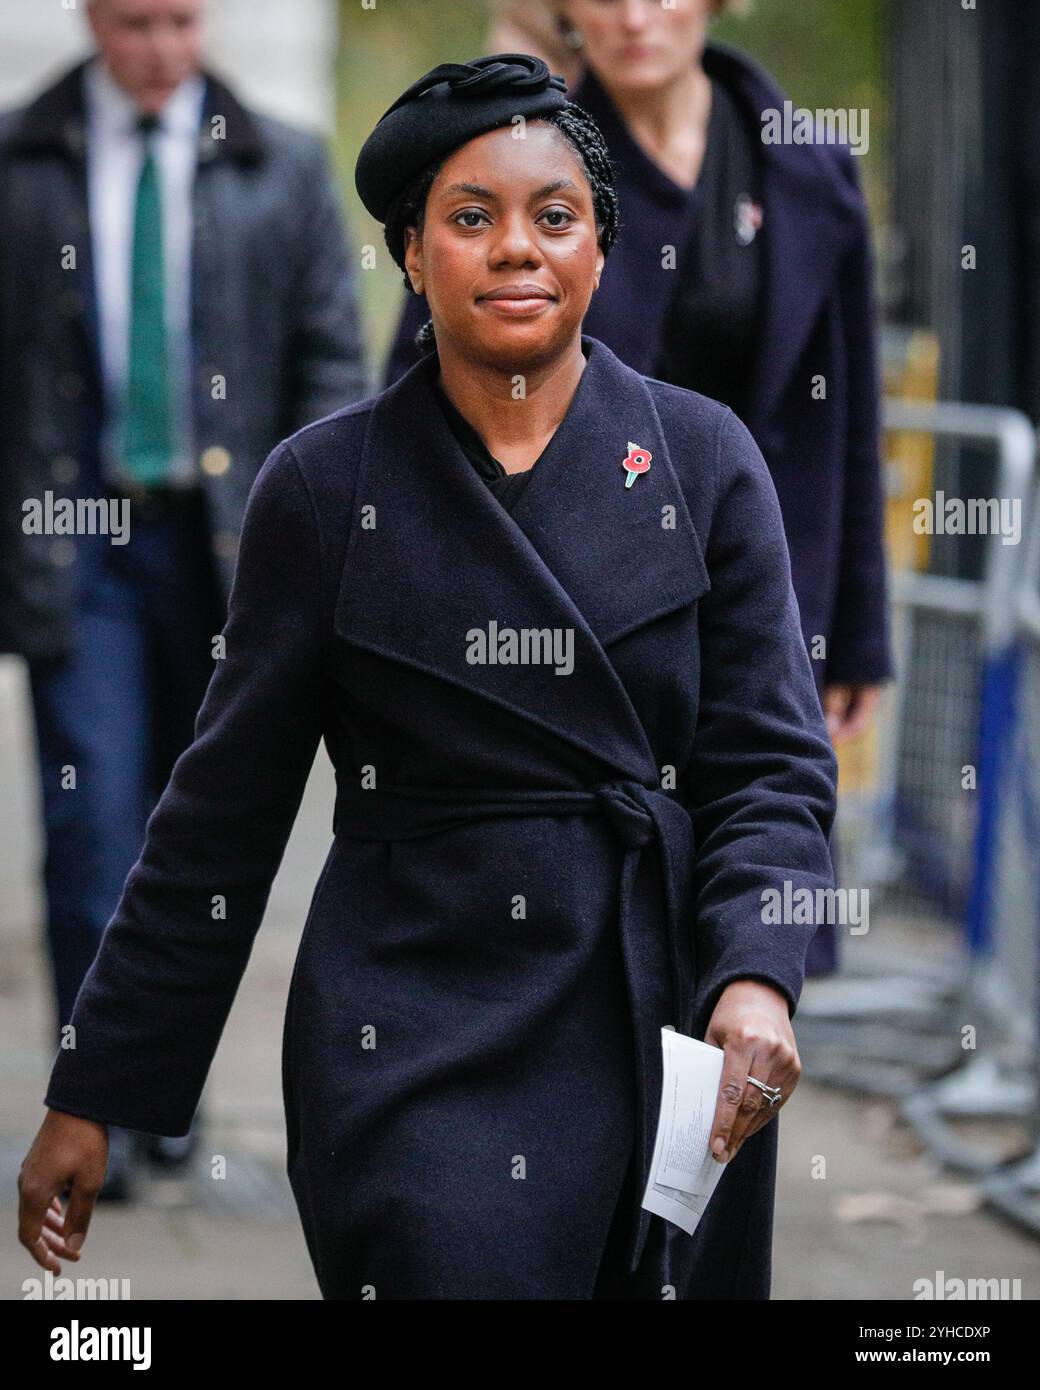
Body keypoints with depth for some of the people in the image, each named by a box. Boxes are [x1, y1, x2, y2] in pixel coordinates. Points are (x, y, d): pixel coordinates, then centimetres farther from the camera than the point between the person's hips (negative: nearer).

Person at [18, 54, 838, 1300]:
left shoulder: (702, 458, 3)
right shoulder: (326, 484, 1)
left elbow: (772, 764, 1)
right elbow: (225, 804, 4)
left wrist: (757, 981, -18)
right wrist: (91, 1100, 3)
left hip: (673, 1047, 2)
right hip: (418, 1045, -2)